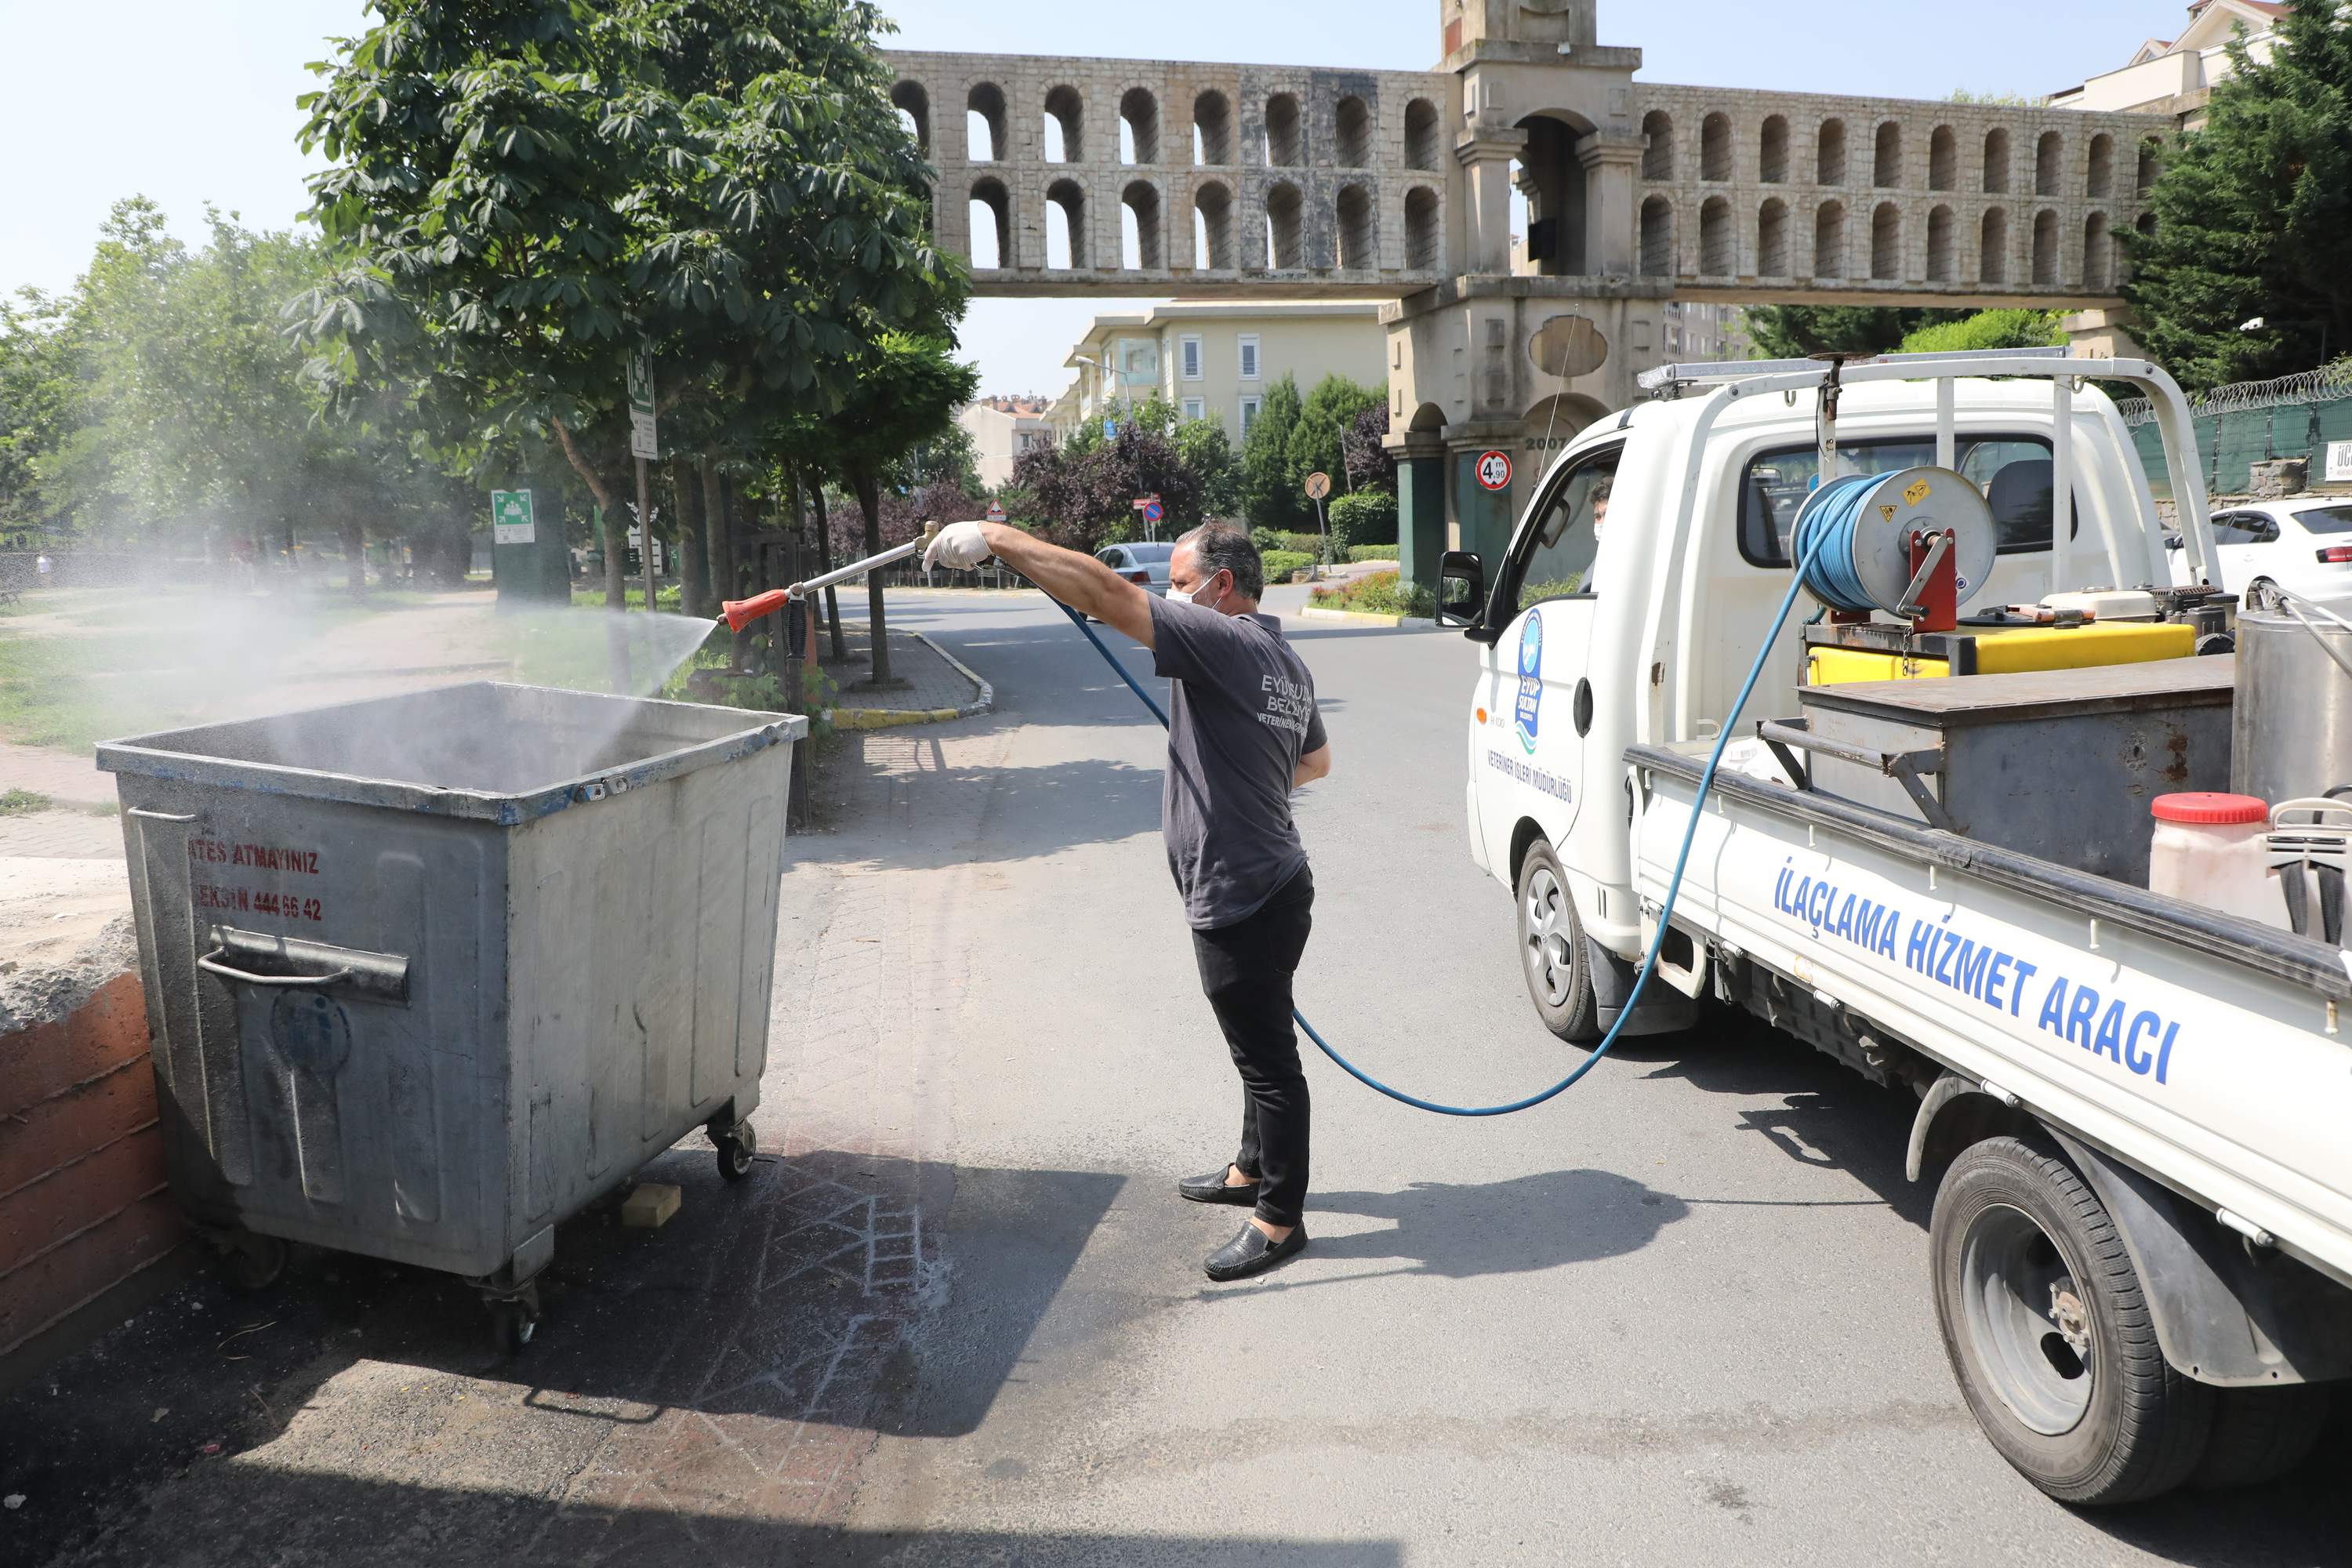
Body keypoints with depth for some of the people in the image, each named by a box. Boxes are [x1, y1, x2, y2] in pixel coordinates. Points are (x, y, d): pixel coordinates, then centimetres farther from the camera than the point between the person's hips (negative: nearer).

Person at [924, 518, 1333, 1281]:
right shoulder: (1286, 662, 11)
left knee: (1268, 1055, 2)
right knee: (1261, 1046, 23)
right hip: (1267, 885, 10)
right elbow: (1316, 759, 26)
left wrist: (994, 537, -23)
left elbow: (1104, 593, -27)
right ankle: (1254, 1170, 41)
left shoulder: (1224, 643, -19)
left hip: (1241, 898, -10)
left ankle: (1280, 1218, 15)